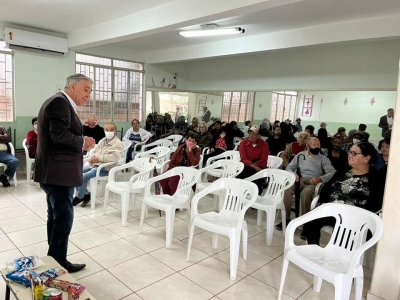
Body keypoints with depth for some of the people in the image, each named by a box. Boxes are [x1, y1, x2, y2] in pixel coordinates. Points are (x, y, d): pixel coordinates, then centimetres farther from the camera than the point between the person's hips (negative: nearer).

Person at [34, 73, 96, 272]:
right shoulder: (60, 102, -14)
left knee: (56, 217, 16)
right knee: (64, 217, -3)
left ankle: (54, 259, 28)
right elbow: (60, 135, -25)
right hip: (57, 171, -11)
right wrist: (83, 142, -11)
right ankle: (58, 262, 10)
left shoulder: (61, 103, 18)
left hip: (55, 171, 11)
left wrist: (82, 141, 4)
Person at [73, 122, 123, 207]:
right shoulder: (102, 140, 16)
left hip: (104, 168, -8)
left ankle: (79, 197, 2)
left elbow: (114, 157, -24)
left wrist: (99, 158, -24)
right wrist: (91, 158, -7)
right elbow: (94, 150, 16)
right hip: (93, 164, 8)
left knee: (83, 177, -22)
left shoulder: (118, 143, -10)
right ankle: (85, 194, 7)